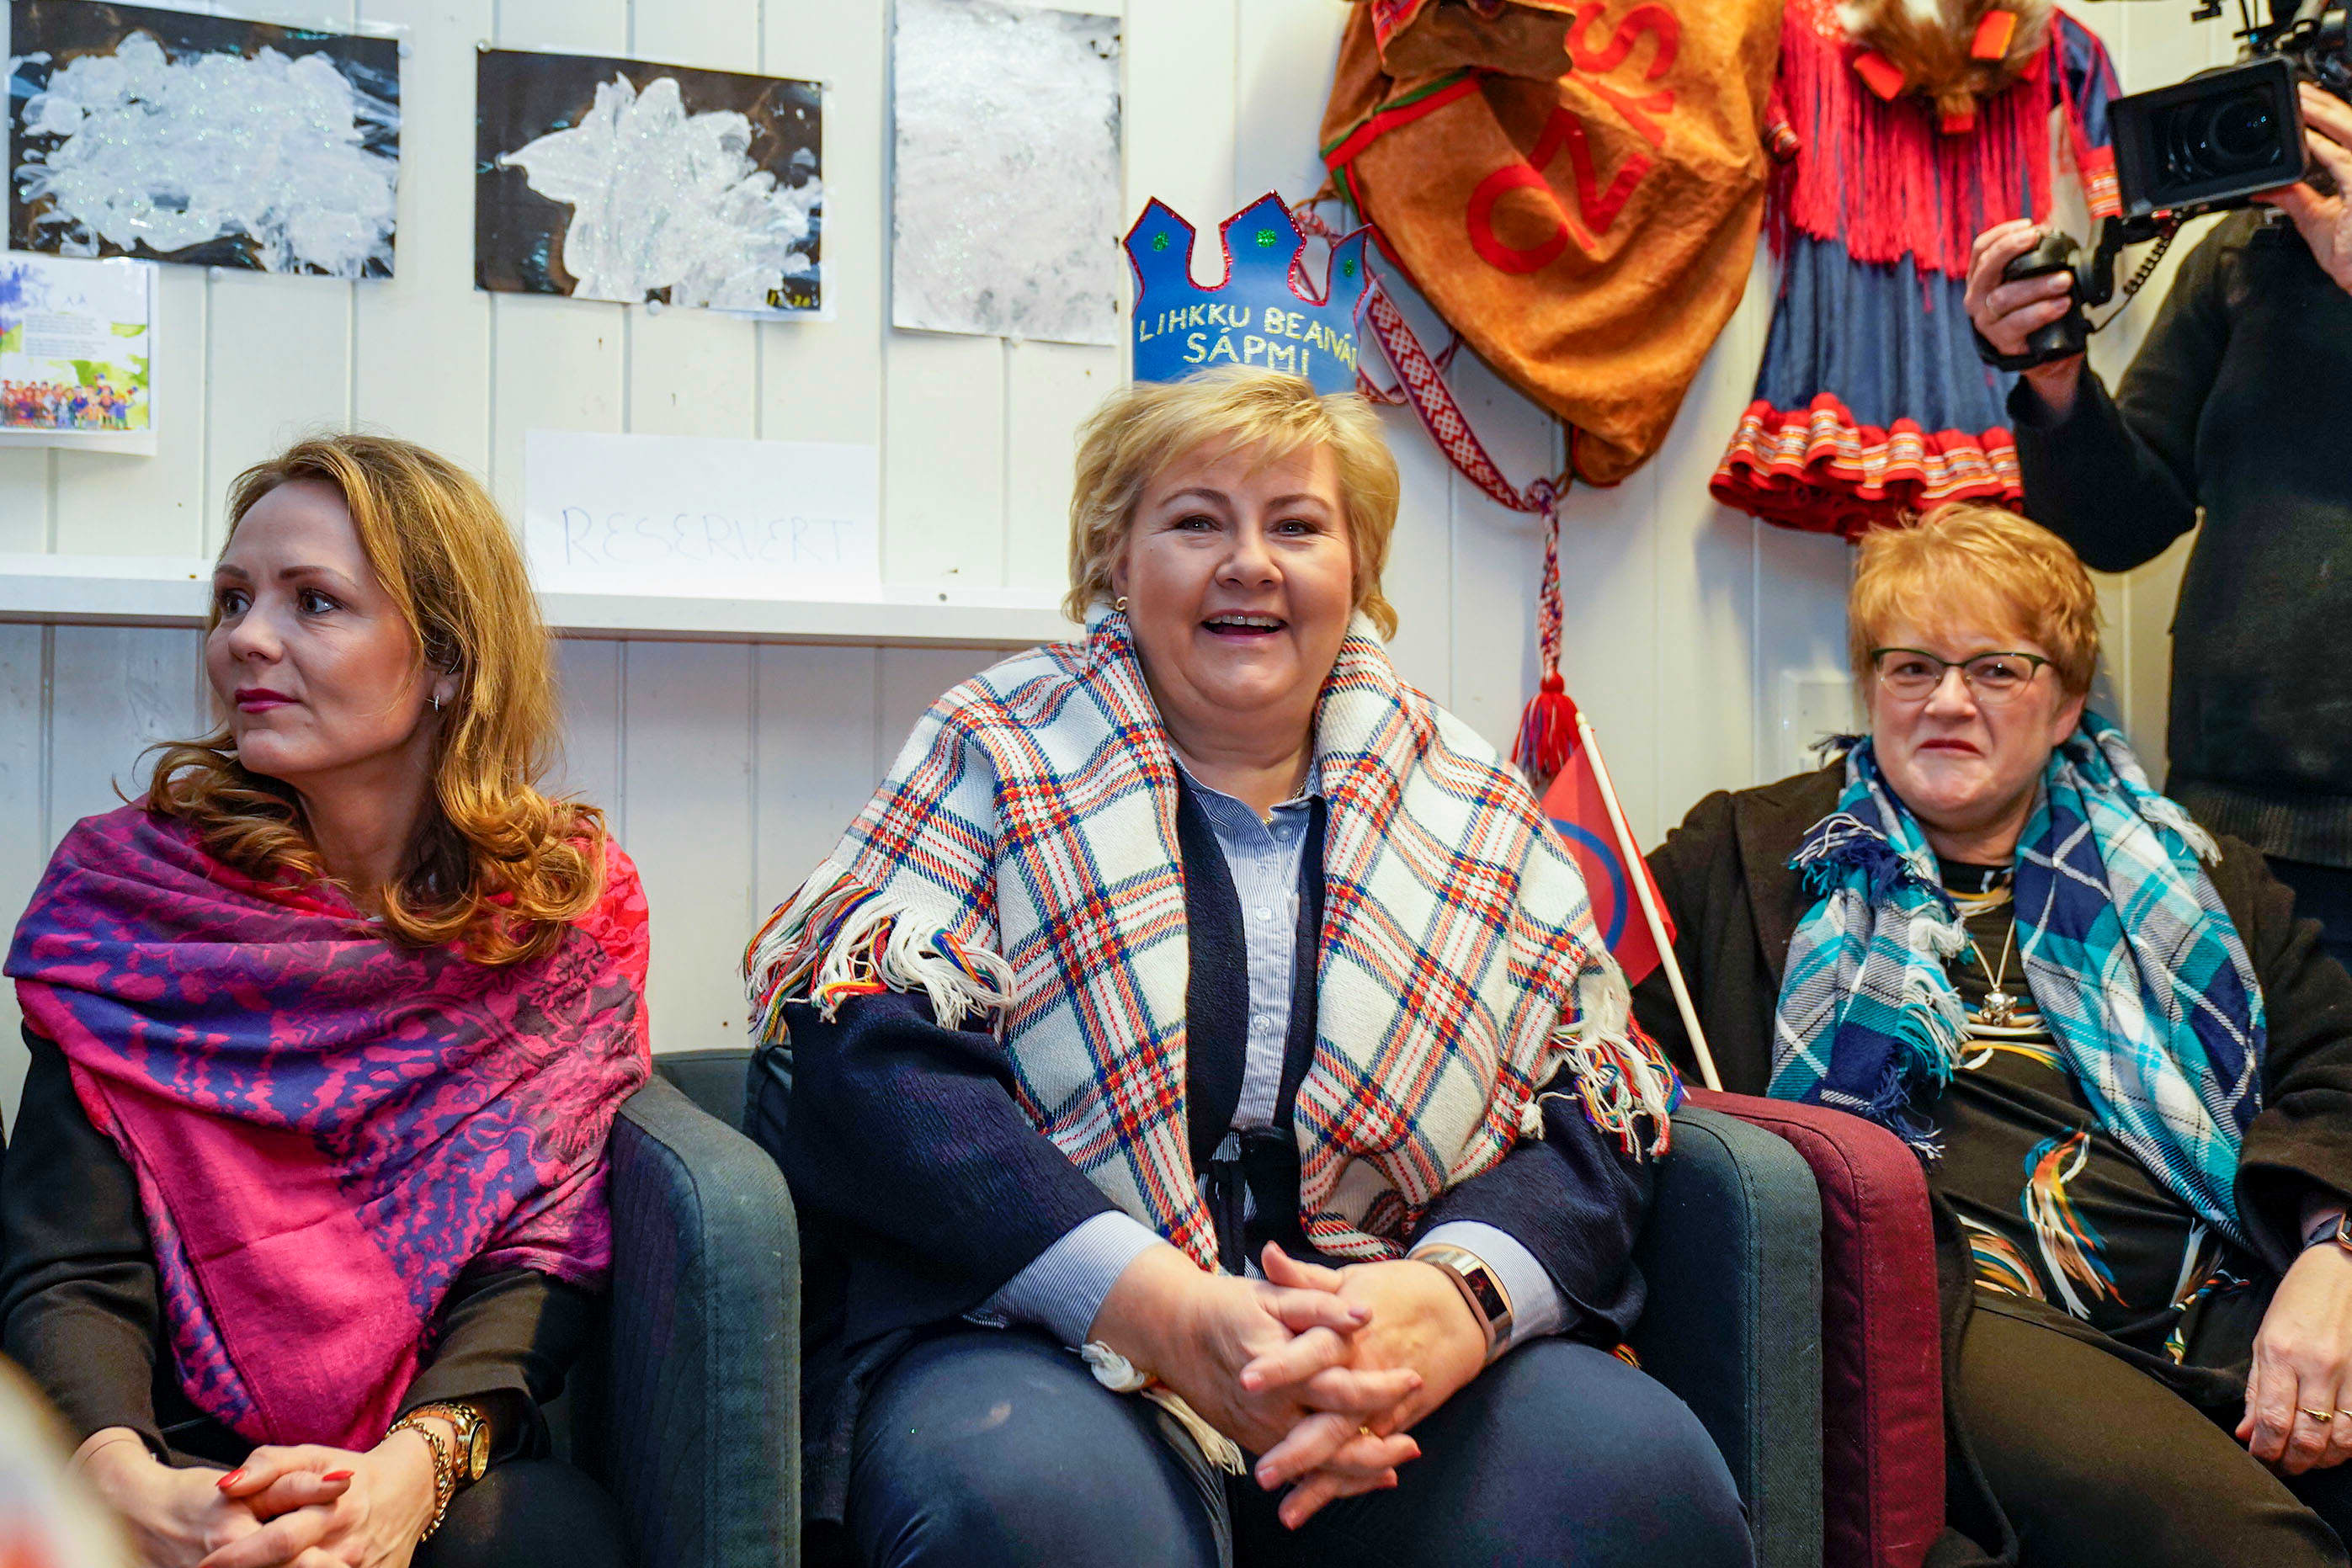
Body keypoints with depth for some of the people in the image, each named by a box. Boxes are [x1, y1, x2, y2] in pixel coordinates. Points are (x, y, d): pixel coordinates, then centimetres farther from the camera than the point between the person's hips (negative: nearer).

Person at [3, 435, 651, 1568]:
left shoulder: (572, 901, 2)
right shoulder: (122, 886, 1)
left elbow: (549, 1243, -6)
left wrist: (414, 1466, -25)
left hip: (456, 1460, 0)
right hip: (182, 1452, 0)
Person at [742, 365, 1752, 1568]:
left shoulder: (1473, 803, 13)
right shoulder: (999, 751, 6)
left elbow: (1596, 1111, 7)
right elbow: (864, 1051, -8)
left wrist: (1455, 1297, -16)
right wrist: (1160, 1307, -21)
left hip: (1398, 1361, 3)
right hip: (1028, 1327, -2)